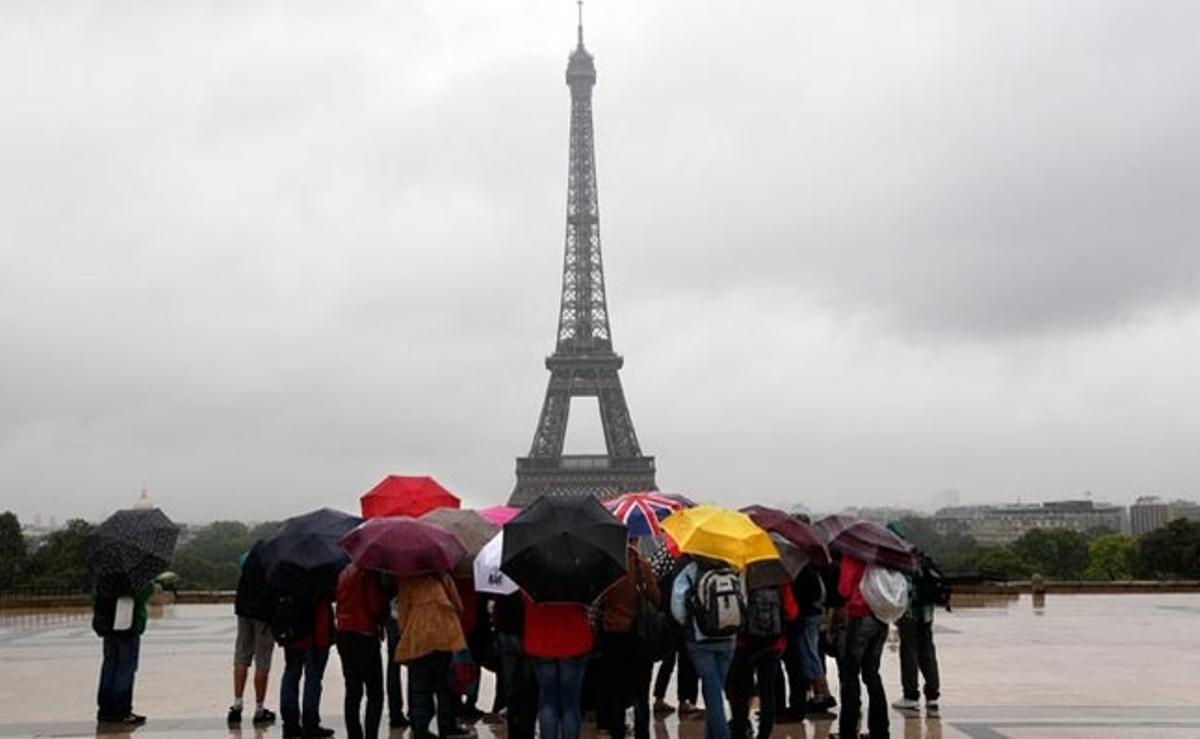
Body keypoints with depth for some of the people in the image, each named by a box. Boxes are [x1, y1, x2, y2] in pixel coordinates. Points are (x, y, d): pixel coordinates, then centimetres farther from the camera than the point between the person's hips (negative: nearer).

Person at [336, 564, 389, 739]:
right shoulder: (369, 573, -14)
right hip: (365, 635, -8)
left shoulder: (345, 572, 11)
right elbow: (375, 607, -16)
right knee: (375, 694, -3)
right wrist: (381, 621, 4)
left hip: (343, 634, 8)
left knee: (352, 692, 13)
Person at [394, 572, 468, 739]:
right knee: (446, 688, 10)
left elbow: (402, 612, 4)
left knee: (420, 691, 5)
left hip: (418, 639, -1)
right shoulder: (442, 576, 13)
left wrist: (404, 634, 16)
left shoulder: (405, 580, 8)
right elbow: (458, 606, 16)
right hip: (447, 636, 1)